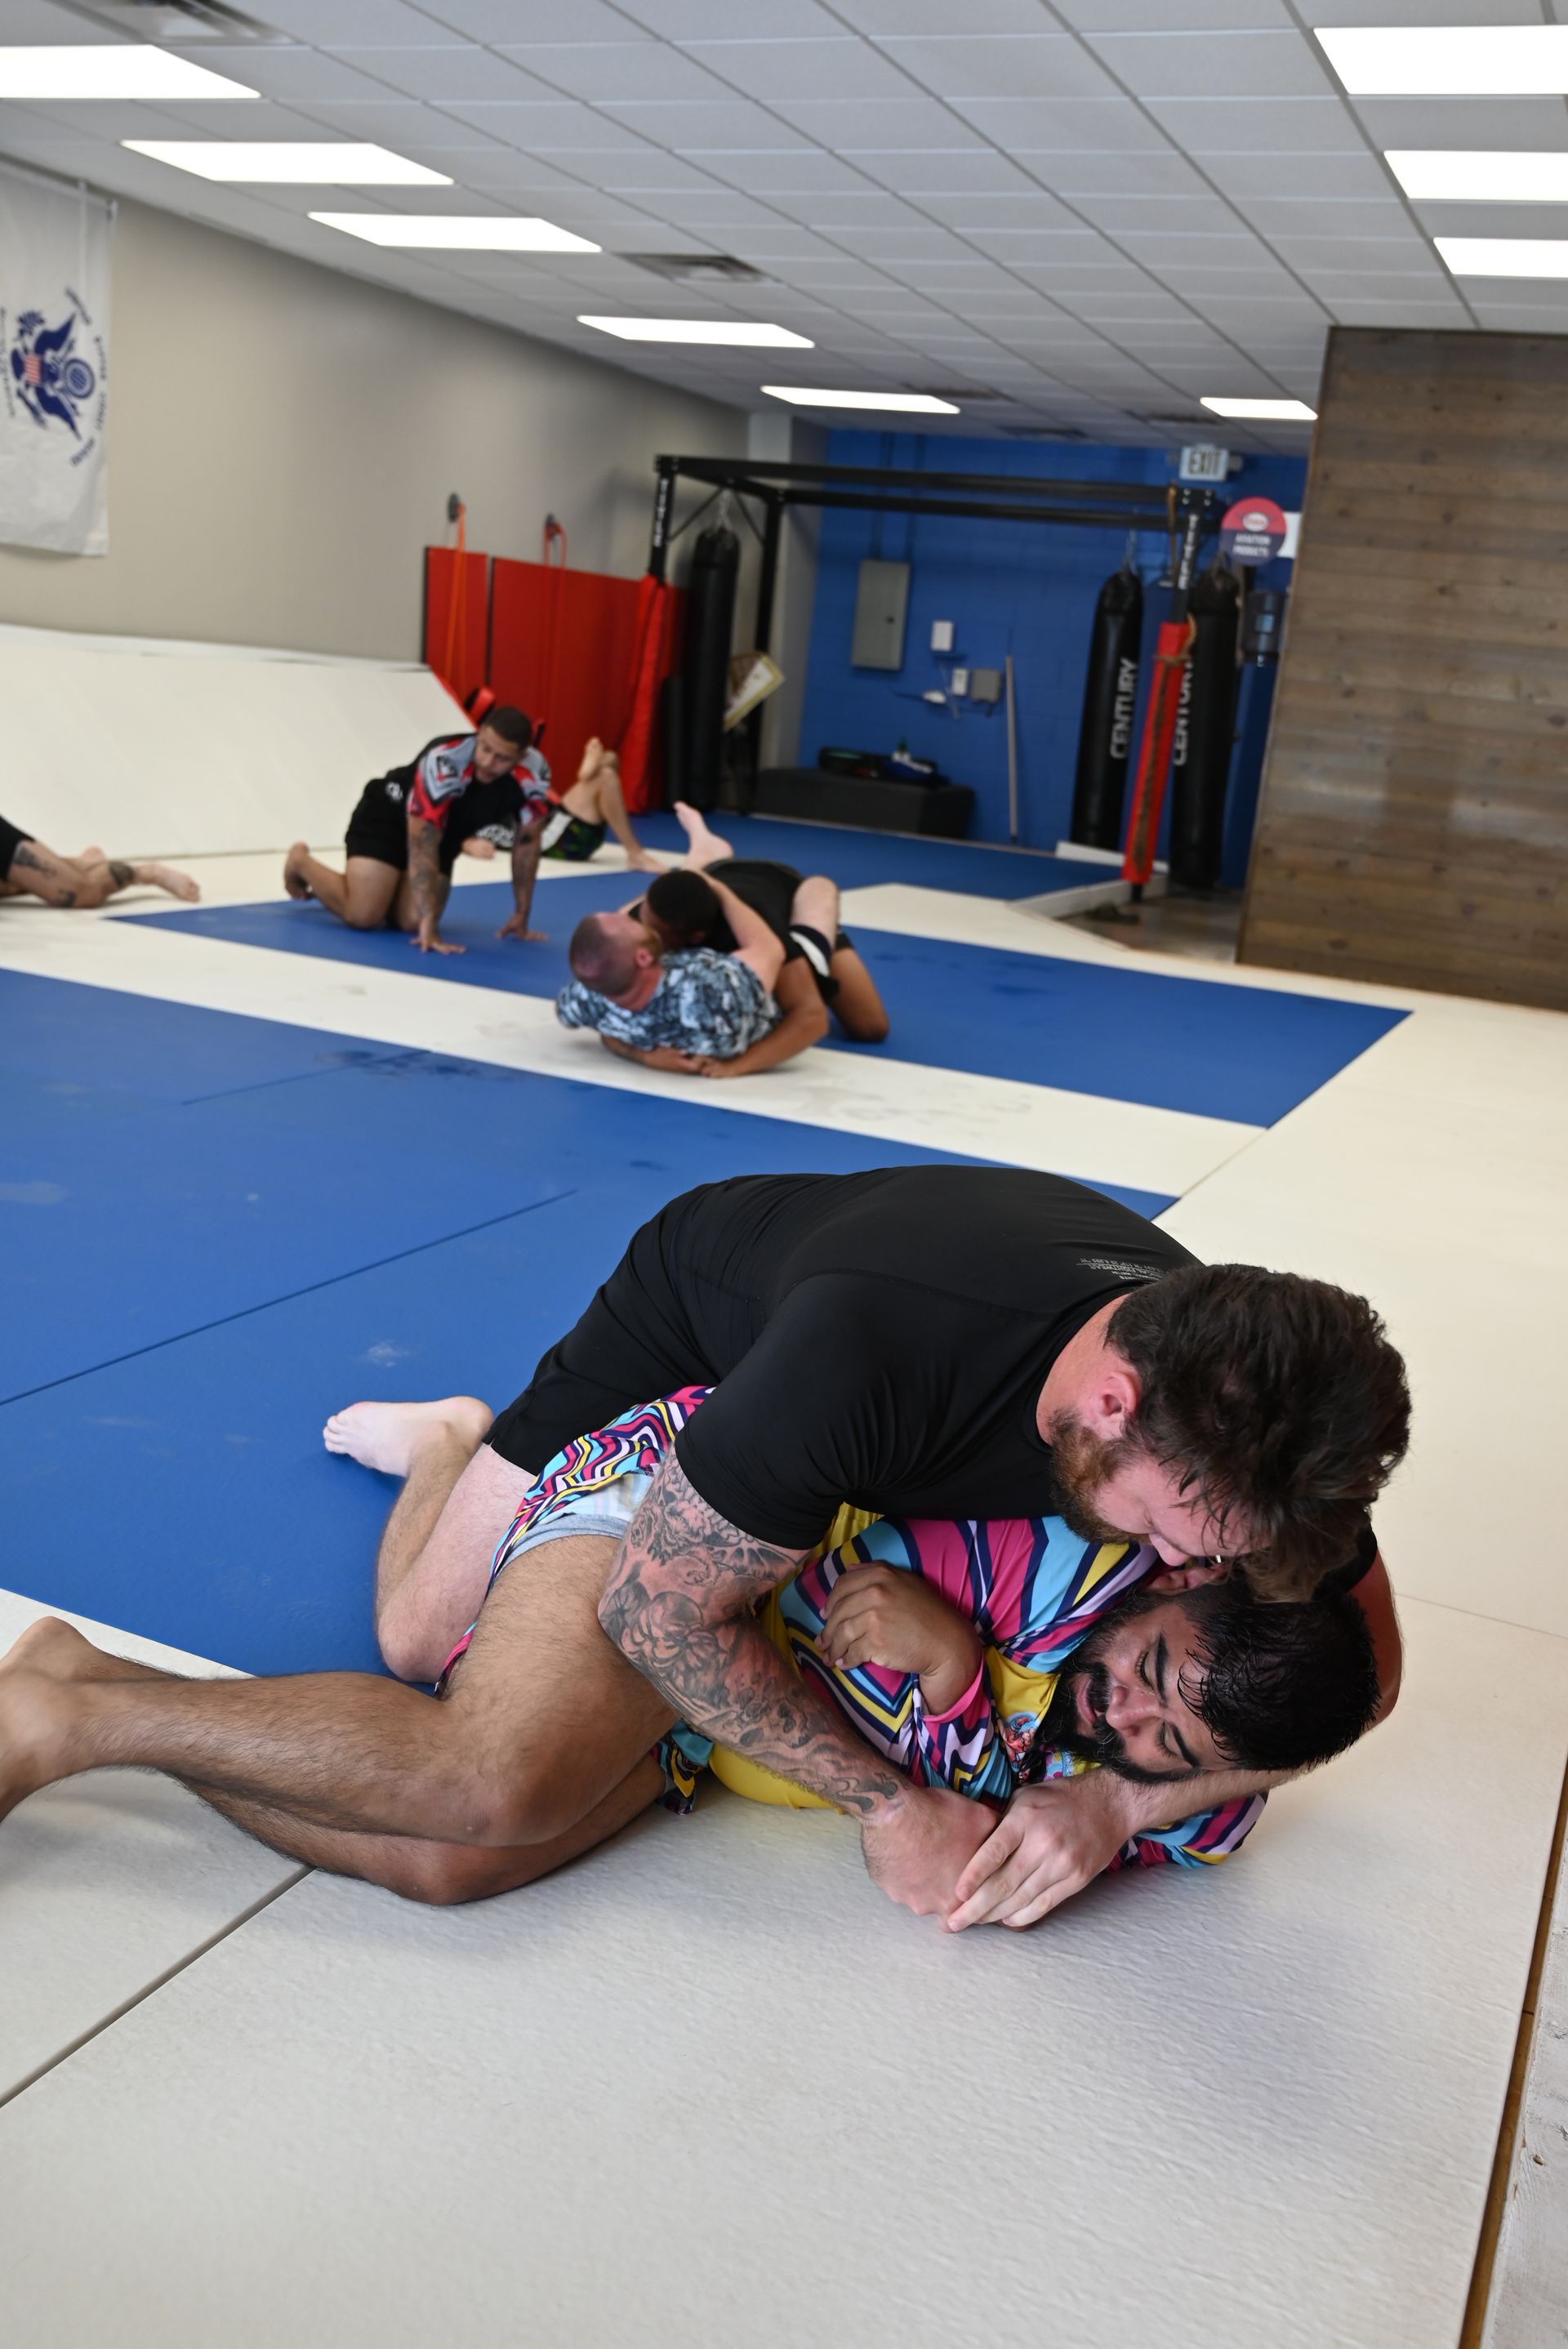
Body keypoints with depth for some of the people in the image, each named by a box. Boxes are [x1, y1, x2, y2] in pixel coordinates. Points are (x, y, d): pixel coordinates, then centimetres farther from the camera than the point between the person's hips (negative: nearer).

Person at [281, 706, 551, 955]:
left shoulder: (534, 773, -24)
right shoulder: (444, 762, -39)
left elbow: (527, 841, -10)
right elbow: (422, 845, -40)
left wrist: (521, 916, -8)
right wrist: (430, 923, -44)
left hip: (446, 836, 5)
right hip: (388, 816, -5)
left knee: (412, 922, -11)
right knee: (362, 916, -18)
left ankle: (385, 885, 23)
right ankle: (301, 861, 11)